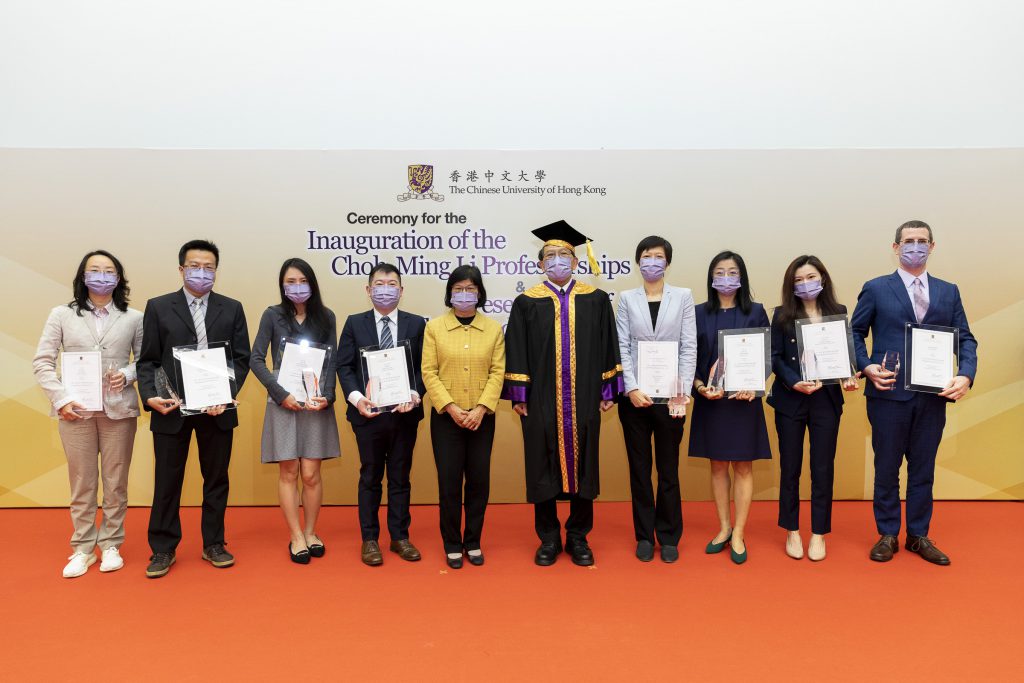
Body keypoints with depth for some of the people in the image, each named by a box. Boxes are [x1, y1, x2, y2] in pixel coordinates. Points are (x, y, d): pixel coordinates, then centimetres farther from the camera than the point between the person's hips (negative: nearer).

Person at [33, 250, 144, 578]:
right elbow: (42, 362, 3)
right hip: (75, 410, 0)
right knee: (82, 482, 7)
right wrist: (61, 399, -7)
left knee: (116, 482, 6)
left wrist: (128, 375, -14)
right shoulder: (62, 315, 5)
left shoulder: (134, 318, 3)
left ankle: (111, 545, 20)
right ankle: (82, 548, 20)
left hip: (119, 409, 0)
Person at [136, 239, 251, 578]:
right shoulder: (158, 307, 4)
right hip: (171, 409, -1)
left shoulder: (231, 309, 7)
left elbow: (241, 358, 2)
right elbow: (147, 360, 2)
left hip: (218, 407, 1)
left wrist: (227, 393, -12)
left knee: (216, 478, 10)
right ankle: (163, 549, 20)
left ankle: (213, 544, 24)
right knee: (167, 481, 7)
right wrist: (150, 396, -14)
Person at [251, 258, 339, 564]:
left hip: (316, 402, 1)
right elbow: (256, 360, -2)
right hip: (283, 401, -1)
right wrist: (281, 395, -12)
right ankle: (296, 537, 14)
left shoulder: (326, 317, 5)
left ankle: (310, 533, 19)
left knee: (311, 474, 3)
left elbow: (331, 362, 4)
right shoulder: (273, 315, 2)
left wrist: (327, 396, -11)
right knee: (288, 473, 3)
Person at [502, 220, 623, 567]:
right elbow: (516, 351, 2)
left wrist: (608, 391, 3)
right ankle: (549, 538, 20)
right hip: (540, 400, 0)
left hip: (584, 399, 1)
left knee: (582, 464, 7)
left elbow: (608, 347, 7)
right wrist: (518, 394, -3)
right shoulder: (526, 302, 3)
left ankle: (578, 537, 21)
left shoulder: (596, 300, 5)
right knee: (544, 467, 5)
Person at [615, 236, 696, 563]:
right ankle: (644, 536, 21)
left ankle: (669, 537, 21)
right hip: (634, 396, 1)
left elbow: (689, 347, -1)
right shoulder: (627, 299, 5)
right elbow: (622, 347, 0)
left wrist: (683, 391, -9)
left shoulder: (683, 297, 4)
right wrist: (631, 388, -11)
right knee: (639, 470, 9)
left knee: (669, 470, 7)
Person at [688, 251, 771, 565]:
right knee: (718, 466, 10)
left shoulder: (756, 312, 2)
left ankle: (738, 535, 13)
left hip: (744, 398, -1)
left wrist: (753, 385, -16)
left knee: (743, 467, 3)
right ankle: (724, 528, 23)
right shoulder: (698, 313, 3)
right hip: (710, 399, 1)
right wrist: (700, 386, -14)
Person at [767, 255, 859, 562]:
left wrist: (849, 376, -12)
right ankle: (792, 532, 21)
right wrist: (794, 382, -18)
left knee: (823, 468, 5)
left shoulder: (838, 312, 6)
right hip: (790, 399, -1)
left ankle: (818, 533, 18)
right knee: (790, 467, 7)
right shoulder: (783, 315, 1)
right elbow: (775, 356, -3)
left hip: (826, 399, 1)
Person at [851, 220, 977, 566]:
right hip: (889, 393, -3)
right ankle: (887, 535, 21)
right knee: (886, 468, 7)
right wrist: (866, 366, -12)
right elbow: (855, 333, 4)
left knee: (923, 469, 12)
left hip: (933, 396, 3)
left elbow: (965, 339, 8)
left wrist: (965, 375, -10)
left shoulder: (949, 292, 10)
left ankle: (918, 535, 26)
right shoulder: (875, 289, 2)